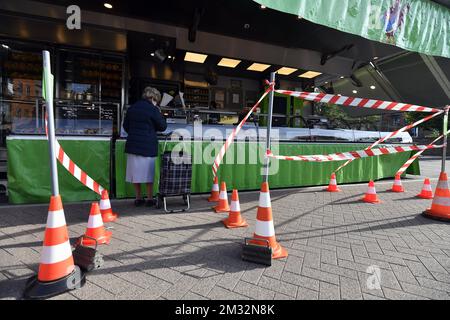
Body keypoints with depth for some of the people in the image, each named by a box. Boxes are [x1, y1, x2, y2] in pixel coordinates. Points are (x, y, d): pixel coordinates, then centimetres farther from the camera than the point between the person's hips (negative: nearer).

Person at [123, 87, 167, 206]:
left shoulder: (132, 107, 11)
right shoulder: (153, 109, -8)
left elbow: (125, 126, 17)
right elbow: (163, 126, -2)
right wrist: (160, 115, 12)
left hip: (133, 144, 5)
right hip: (148, 146, -5)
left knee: (136, 171, 10)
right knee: (148, 173, 4)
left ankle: (138, 198, 18)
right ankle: (150, 199, 10)